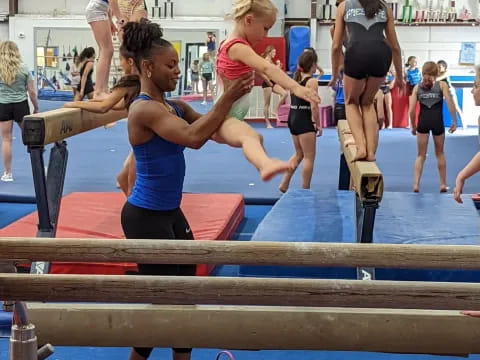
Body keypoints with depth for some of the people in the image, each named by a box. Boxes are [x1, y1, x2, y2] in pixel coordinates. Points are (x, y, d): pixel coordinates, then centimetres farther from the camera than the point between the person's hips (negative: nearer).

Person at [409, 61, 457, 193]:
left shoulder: (417, 87, 6)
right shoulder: (442, 85, 3)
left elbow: (412, 110, 1)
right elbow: (450, 103, -8)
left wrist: (413, 125, 12)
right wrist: (454, 121, -1)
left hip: (423, 121, 1)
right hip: (437, 122, -1)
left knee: (421, 155, 11)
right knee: (440, 154, 18)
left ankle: (416, 184, -1)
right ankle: (443, 184, 22)